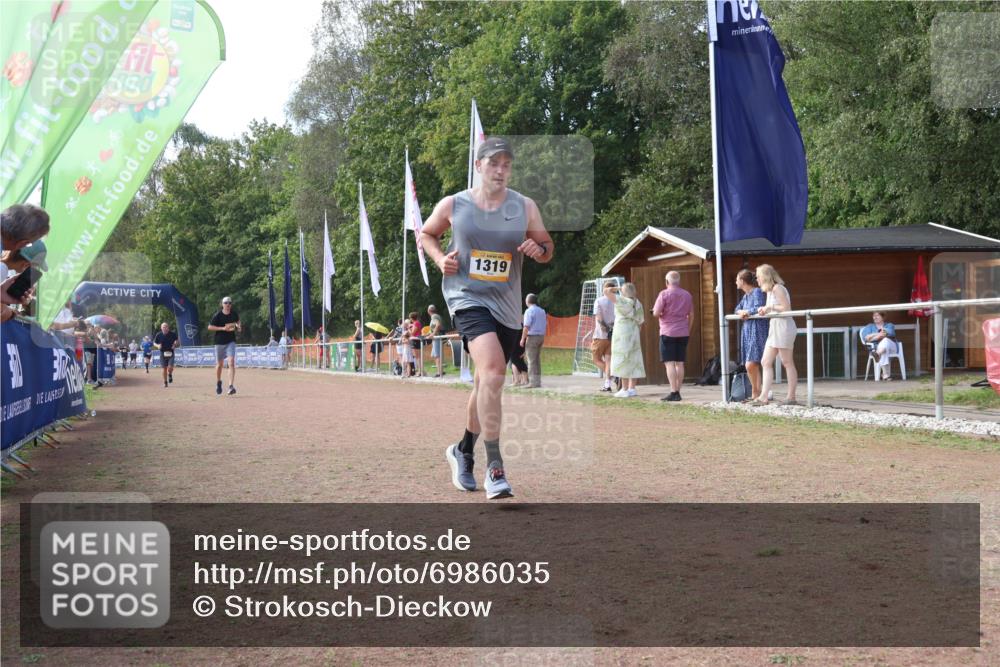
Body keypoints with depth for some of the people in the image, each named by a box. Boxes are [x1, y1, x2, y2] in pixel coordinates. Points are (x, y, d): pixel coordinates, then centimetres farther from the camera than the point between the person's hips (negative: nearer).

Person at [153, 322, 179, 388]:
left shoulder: (173, 334, -3)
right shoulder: (159, 335, -1)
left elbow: (178, 342, 9)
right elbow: (154, 343, 10)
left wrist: (175, 345, -12)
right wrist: (157, 346, -12)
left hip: (170, 353, -1)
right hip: (163, 353, 1)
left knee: (170, 367, -14)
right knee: (164, 368, 2)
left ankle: (170, 375, 22)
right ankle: (165, 382, 18)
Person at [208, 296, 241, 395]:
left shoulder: (234, 314, 1)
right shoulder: (218, 315, -9)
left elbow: (238, 321, 22)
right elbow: (210, 327, -9)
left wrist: (239, 326, 0)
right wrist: (223, 328, -18)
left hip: (231, 341, 1)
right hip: (220, 341, -1)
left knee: (231, 362, -16)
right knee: (219, 364, 11)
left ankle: (231, 386, -22)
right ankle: (218, 383, 36)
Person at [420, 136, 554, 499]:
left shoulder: (525, 206, 4)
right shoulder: (453, 205, 0)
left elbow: (548, 247, 12)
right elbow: (426, 235, 16)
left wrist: (539, 250, -12)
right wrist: (441, 259, -4)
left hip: (506, 305, 4)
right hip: (467, 297, -4)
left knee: (486, 382, 16)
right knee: (492, 370, -27)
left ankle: (463, 450, 41)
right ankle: (494, 467, -26)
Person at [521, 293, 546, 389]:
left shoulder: (529, 311, -11)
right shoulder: (542, 311, 14)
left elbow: (526, 327, -17)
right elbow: (546, 325, 16)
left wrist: (522, 339, -12)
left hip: (532, 337, -8)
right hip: (541, 336, 8)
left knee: (531, 360, -6)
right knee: (537, 360, 13)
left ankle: (533, 382, -9)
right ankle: (538, 381, 15)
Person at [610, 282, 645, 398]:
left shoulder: (621, 301, -11)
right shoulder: (637, 303, 7)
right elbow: (640, 321, 10)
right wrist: (637, 334, 18)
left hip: (622, 334, -7)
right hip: (634, 334, 7)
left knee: (622, 362, -5)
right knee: (633, 361, 9)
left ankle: (625, 389, -7)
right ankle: (632, 388, 9)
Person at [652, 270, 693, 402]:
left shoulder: (664, 294, -8)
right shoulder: (687, 295, 10)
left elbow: (656, 313, -10)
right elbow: (691, 314, 15)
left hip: (668, 332, -5)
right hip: (683, 333, 5)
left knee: (669, 363, -5)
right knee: (680, 363, 8)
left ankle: (673, 392, -12)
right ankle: (678, 392, 8)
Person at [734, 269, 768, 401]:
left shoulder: (757, 292, -8)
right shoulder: (745, 295, 19)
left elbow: (758, 308, -20)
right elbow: (737, 309, 18)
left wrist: (746, 312, -4)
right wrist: (742, 313, -5)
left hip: (757, 332, -9)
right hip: (747, 332, 9)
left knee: (751, 365, -16)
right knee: (753, 366, 8)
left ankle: (756, 393, -5)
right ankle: (756, 394, 12)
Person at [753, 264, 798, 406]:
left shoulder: (777, 288, -11)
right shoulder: (769, 291, 17)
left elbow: (786, 308, -18)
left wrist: (770, 307, -12)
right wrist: (764, 310, 4)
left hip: (783, 327, -10)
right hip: (774, 328, 10)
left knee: (787, 362, -4)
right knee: (766, 362, 4)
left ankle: (791, 397, 1)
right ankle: (764, 397, 1)